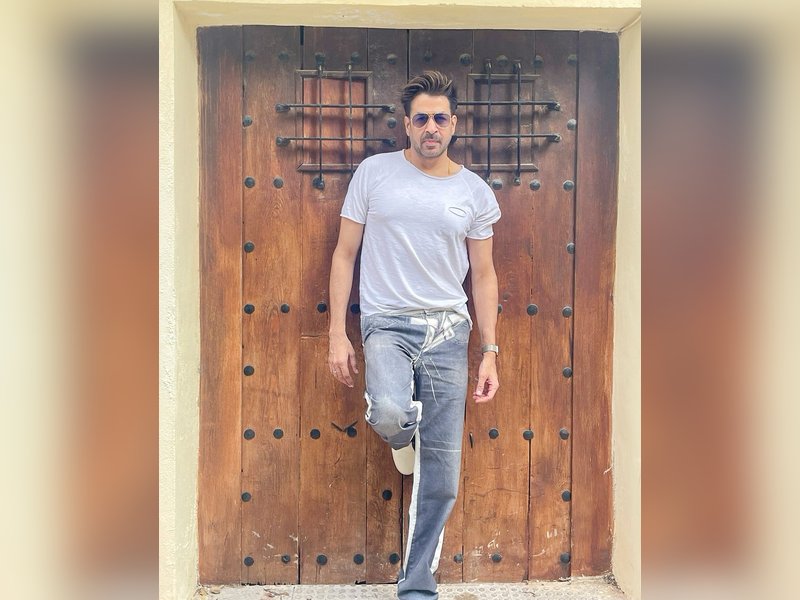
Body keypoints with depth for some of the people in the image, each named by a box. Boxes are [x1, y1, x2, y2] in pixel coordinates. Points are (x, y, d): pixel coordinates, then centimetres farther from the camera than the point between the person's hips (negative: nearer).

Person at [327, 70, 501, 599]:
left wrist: (490, 352, 4)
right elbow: (345, 254, 4)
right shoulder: (375, 172, 3)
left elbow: (483, 275, 11)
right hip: (388, 321, -2)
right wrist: (337, 335, -2)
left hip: (448, 330, 2)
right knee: (390, 415, -34)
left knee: (442, 480, 2)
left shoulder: (475, 192, 7)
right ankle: (404, 433, 7)